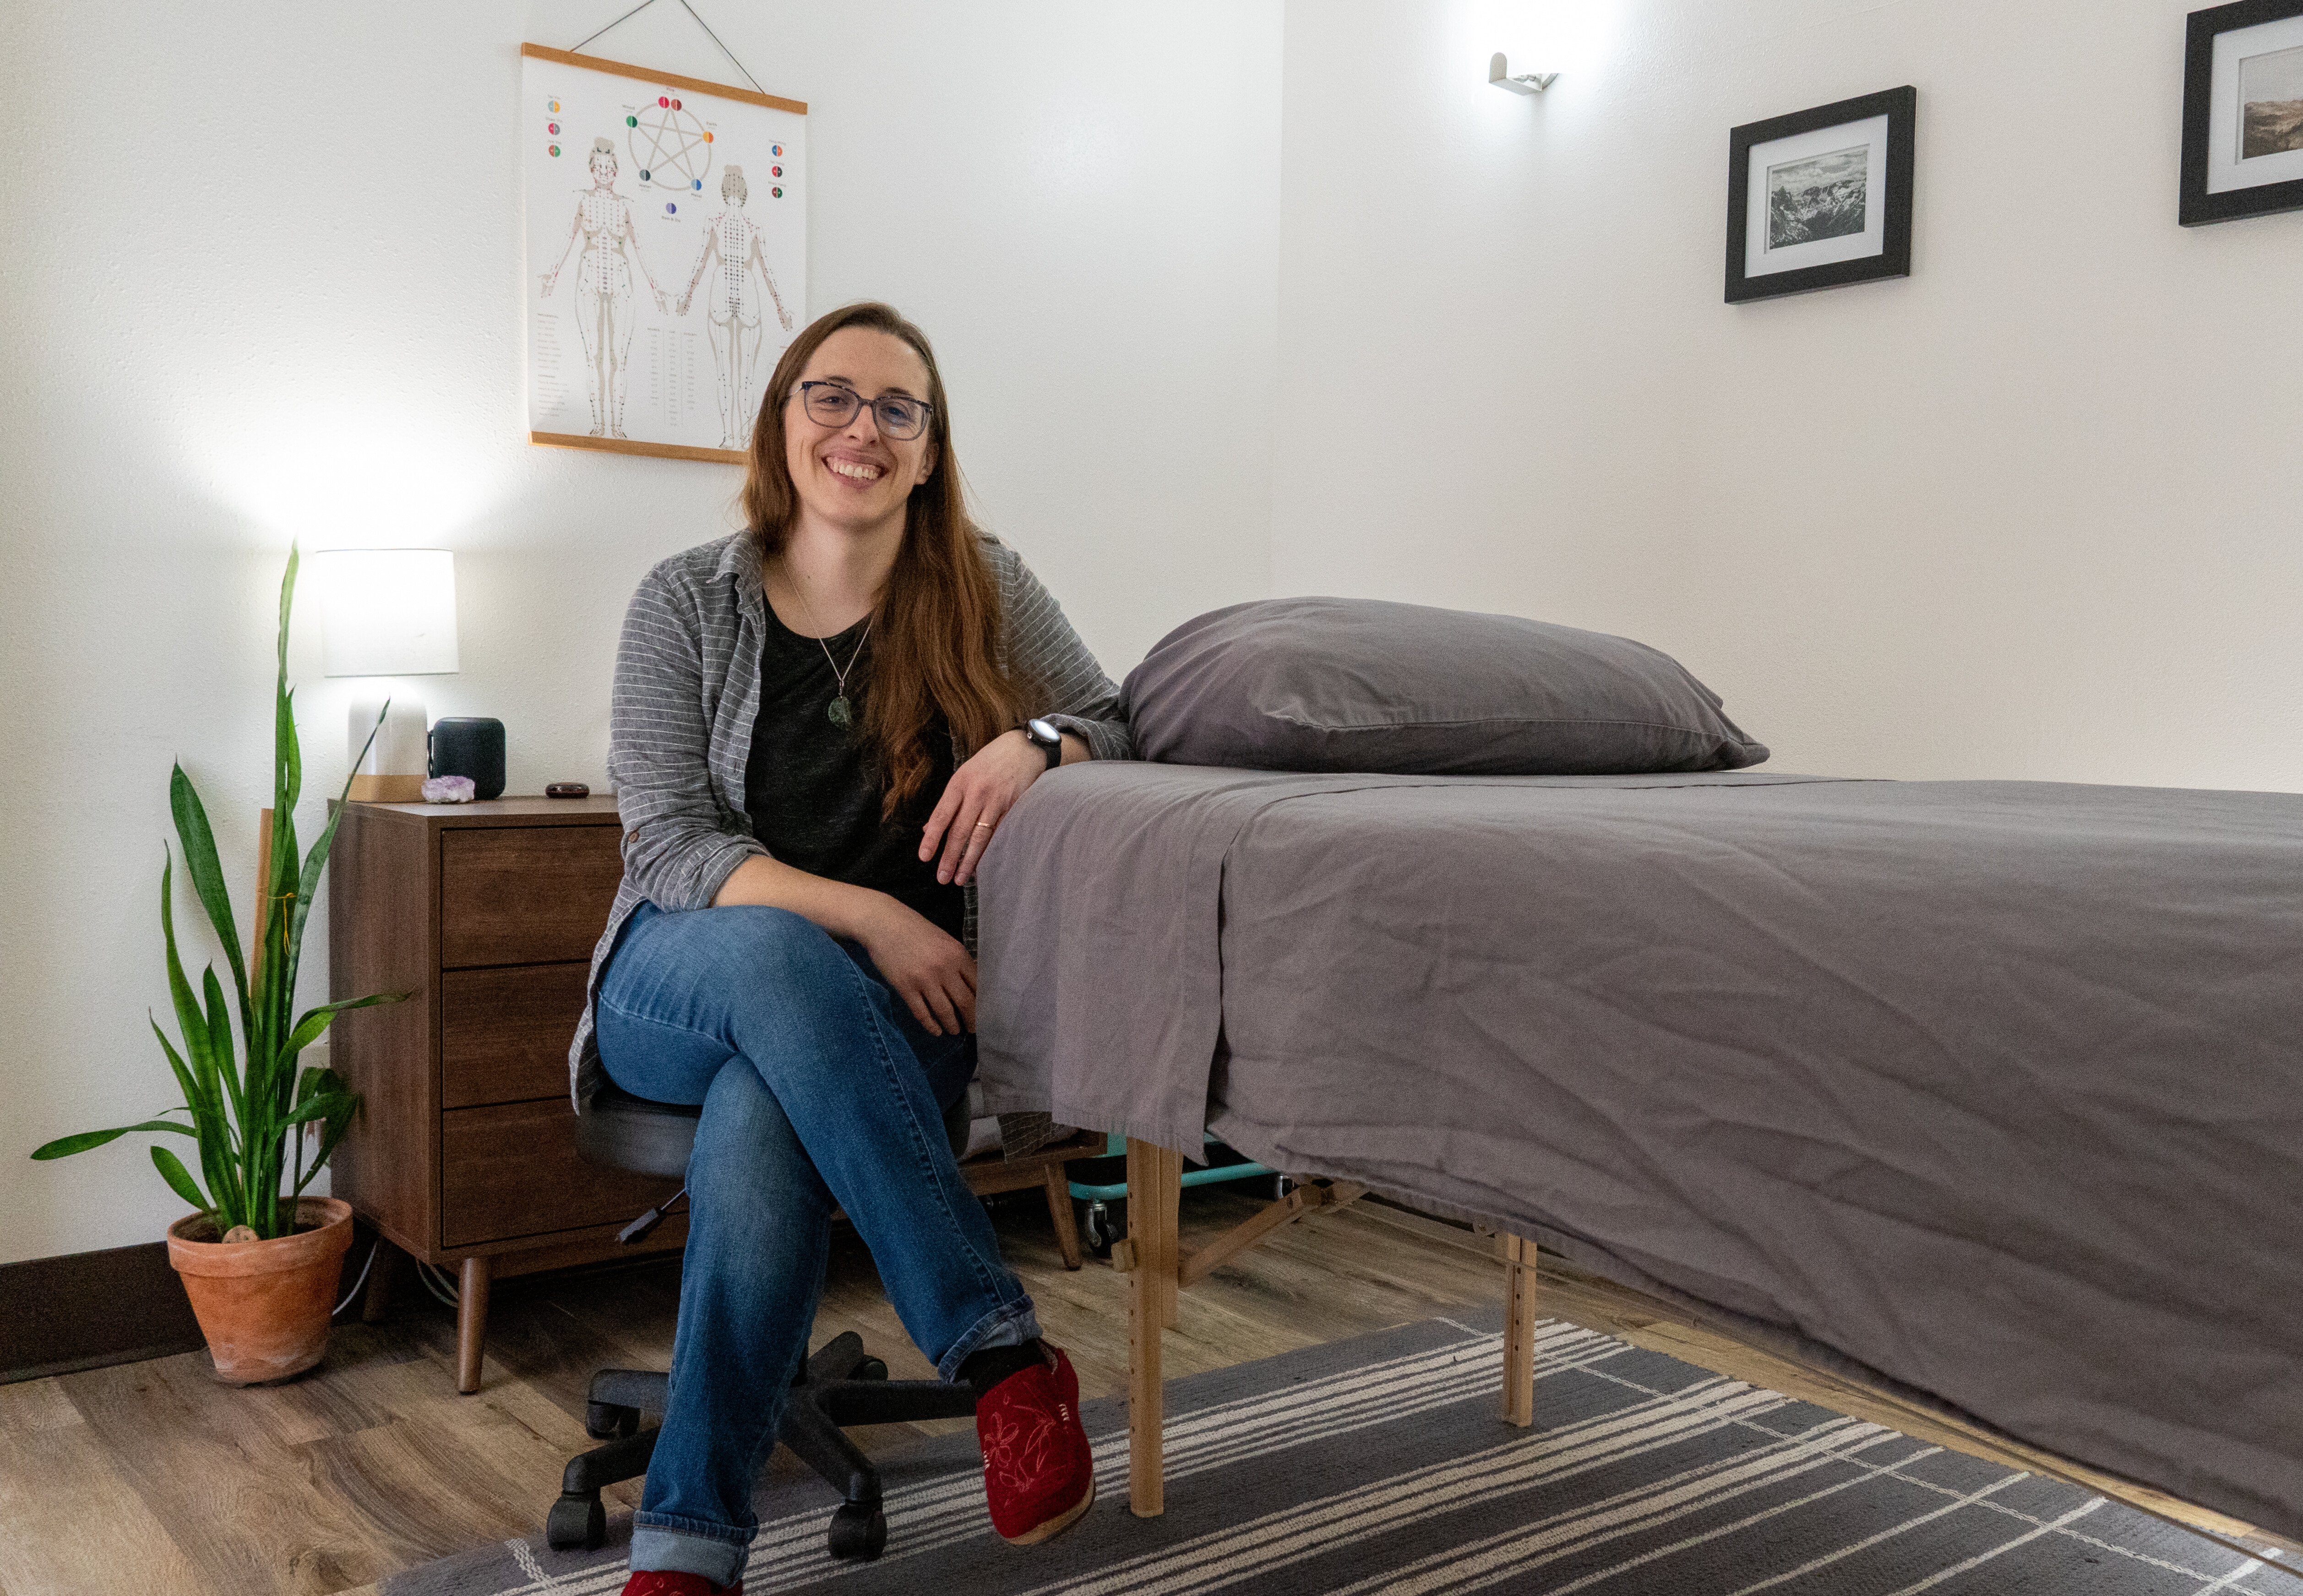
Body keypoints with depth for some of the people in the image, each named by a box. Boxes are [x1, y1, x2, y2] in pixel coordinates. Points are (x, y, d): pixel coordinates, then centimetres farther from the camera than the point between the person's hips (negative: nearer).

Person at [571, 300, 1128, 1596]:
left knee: (759, 1132, -35)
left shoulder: (984, 588, 5)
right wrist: (865, 917, -21)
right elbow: (671, 846, -6)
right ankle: (1005, 1354, -36)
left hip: (890, 1008, 0)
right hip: (681, 986, 0)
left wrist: (1036, 740, -19)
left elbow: (1122, 728, 6)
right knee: (772, 953, -38)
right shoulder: (688, 602, 1)